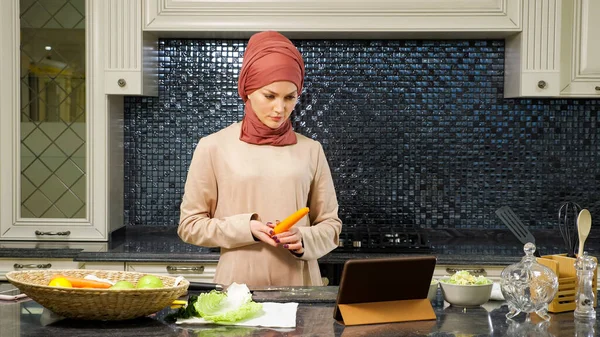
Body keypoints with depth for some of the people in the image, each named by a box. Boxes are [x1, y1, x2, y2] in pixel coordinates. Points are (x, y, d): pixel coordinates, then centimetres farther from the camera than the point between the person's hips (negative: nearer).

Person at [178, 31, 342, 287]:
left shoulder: (310, 150, 5)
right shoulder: (214, 147, 1)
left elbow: (330, 224, 10)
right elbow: (190, 224, 3)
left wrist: (303, 241, -10)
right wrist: (246, 228, -11)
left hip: (300, 283, 1)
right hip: (239, 284, -1)